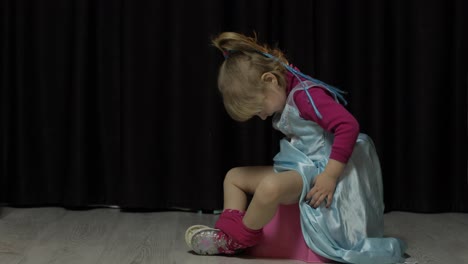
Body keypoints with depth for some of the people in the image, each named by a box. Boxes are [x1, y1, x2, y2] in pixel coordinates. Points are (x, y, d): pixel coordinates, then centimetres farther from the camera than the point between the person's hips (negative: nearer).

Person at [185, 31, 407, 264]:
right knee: (234, 176, 10)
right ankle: (228, 229, -3)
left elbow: (348, 126, -31)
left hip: (319, 170, -10)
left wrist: (330, 176, -31)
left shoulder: (306, 95, -19)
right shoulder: (285, 98, 10)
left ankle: (238, 238, -13)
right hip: (298, 167, 10)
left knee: (270, 187, -36)